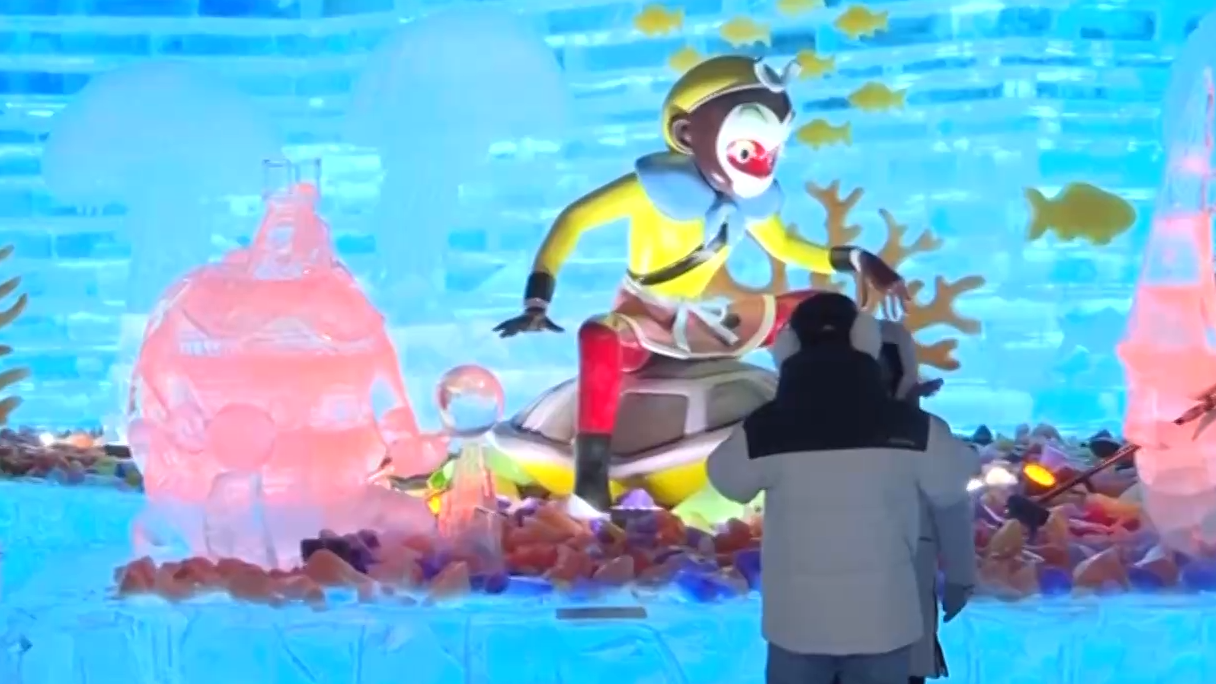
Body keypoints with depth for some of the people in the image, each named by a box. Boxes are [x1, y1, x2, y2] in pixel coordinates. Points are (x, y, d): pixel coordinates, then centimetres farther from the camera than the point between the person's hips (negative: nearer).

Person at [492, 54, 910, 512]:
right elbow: (575, 219, -24)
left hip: (703, 321, 7)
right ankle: (591, 486, -41)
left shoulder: (753, 196, -3)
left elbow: (782, 245, 18)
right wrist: (536, 302, -32)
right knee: (600, 336, -43)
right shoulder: (663, 182, -23)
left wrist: (856, 261, 8)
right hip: (643, 322, -7)